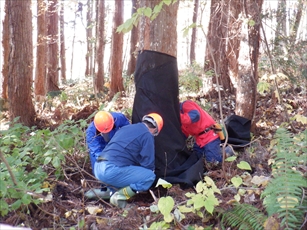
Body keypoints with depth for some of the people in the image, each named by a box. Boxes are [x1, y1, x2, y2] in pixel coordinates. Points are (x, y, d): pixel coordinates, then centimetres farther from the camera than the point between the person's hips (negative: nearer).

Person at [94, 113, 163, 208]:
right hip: (112, 171, -8)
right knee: (150, 176, -1)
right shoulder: (147, 135, -1)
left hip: (98, 168, 9)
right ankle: (120, 196, -11)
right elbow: (148, 163, -1)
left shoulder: (127, 128, 24)